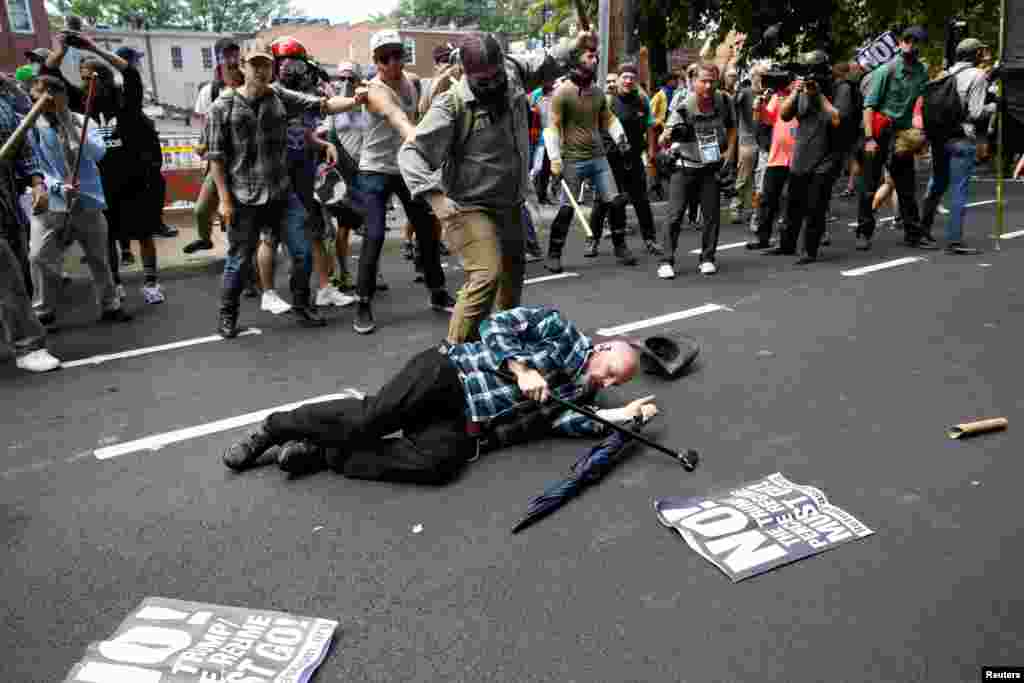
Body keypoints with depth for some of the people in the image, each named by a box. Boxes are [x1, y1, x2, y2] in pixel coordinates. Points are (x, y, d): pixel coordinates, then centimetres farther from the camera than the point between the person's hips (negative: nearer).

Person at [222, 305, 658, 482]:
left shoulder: (580, 394, 19)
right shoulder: (560, 329, 4)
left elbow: (554, 419, -1)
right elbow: (497, 326, -3)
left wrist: (622, 416, -3)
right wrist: (522, 369, -17)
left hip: (463, 422, 4)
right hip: (450, 373, -4)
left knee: (438, 462, -28)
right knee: (369, 418, -25)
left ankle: (319, 455, -16)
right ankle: (275, 429, 0)